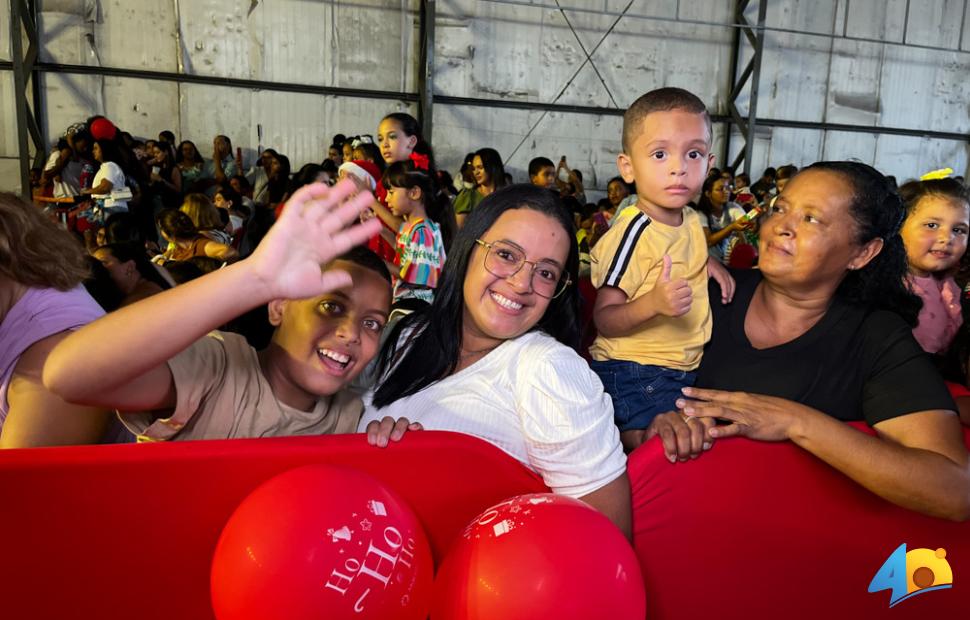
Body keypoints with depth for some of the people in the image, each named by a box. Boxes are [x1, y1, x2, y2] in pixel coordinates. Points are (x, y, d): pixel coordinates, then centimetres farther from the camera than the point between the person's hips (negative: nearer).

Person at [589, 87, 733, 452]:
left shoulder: (691, 220, 3)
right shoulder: (633, 232, -22)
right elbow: (605, 319, -23)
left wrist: (709, 263, 6)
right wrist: (653, 303, -41)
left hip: (683, 371, 8)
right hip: (635, 377, -8)